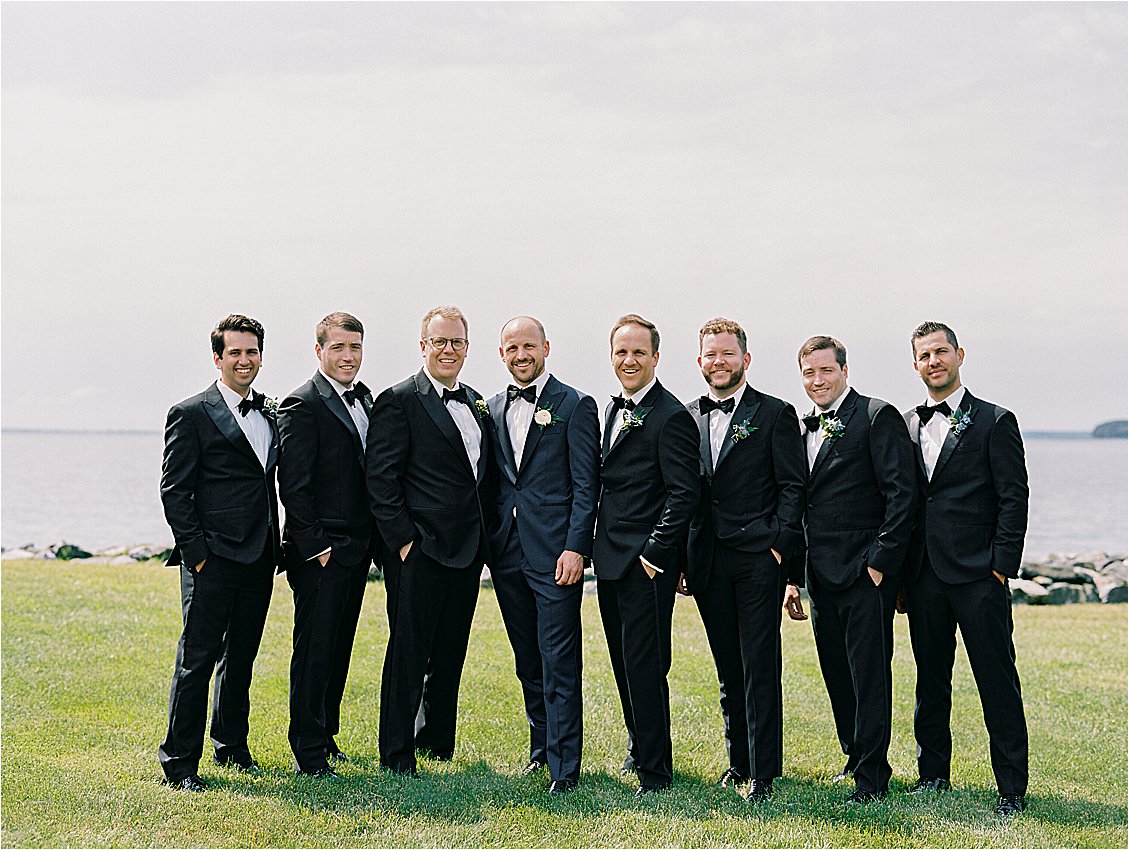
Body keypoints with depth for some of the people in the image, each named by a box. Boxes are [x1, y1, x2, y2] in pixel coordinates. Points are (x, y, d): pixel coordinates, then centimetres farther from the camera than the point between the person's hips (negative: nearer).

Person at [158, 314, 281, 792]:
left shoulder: (270, 415, 15)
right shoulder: (191, 415, -5)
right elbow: (174, 490, -8)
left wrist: (275, 547, 12)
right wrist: (195, 551, -13)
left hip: (258, 558, 7)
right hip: (213, 559, -6)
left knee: (241, 658, 15)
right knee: (197, 659, -5)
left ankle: (232, 747, 27)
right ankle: (180, 762, 0)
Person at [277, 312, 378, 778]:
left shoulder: (365, 398, 13)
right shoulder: (302, 405, -12)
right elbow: (294, 485, -14)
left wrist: (371, 539, 11)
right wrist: (314, 546, -16)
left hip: (357, 547, 8)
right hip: (320, 551, -8)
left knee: (338, 649, 15)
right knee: (315, 650, -3)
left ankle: (325, 737, 26)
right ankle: (309, 754, 4)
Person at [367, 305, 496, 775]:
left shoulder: (475, 403, 16)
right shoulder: (398, 401, -7)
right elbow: (381, 480, -12)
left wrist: (485, 534, 12)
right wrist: (402, 539, -16)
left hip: (467, 552, 7)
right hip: (420, 549, -7)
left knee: (451, 652, 14)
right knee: (408, 652, -1)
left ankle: (437, 739, 25)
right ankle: (396, 752, 6)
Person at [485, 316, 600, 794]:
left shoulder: (575, 406, -2)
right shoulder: (494, 409, 14)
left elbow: (586, 484, -6)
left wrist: (575, 547, -14)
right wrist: (486, 541, 8)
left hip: (555, 552, -5)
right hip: (507, 553, 6)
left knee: (559, 664, -6)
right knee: (527, 661, 14)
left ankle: (564, 768, -3)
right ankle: (542, 746, 27)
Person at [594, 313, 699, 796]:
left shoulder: (670, 417, -13)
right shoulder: (615, 410, 15)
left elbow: (684, 493, -16)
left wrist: (655, 552, -18)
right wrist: (598, 547, 15)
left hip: (646, 563, -9)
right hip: (611, 558, 9)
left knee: (645, 666, -7)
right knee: (624, 662, 17)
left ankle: (655, 774, 0)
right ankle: (640, 747, 33)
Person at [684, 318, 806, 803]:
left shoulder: (775, 414, 0)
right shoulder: (688, 417, 12)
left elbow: (793, 487, -3)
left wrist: (779, 544, -11)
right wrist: (682, 556, 7)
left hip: (757, 558, -4)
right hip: (707, 562, 4)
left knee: (760, 668, -6)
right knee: (728, 670, 11)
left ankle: (763, 774, -3)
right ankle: (740, 761, 21)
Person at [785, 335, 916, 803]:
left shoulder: (878, 416, -6)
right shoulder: (804, 428, 16)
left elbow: (901, 493, -12)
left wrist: (881, 561, -16)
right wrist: (794, 574, 14)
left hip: (865, 573, -7)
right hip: (822, 575, 7)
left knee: (869, 673, -3)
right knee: (836, 674, 13)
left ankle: (872, 774, 4)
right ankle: (855, 757, 26)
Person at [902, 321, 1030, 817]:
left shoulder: (995, 422, 0)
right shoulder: (907, 425, 13)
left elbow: (1013, 500, -4)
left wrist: (1001, 567, -10)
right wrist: (900, 572, 8)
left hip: (978, 576, -5)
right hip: (923, 575, 5)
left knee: (997, 682, -3)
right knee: (930, 679, 12)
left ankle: (1011, 789, 2)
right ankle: (933, 773, 24)